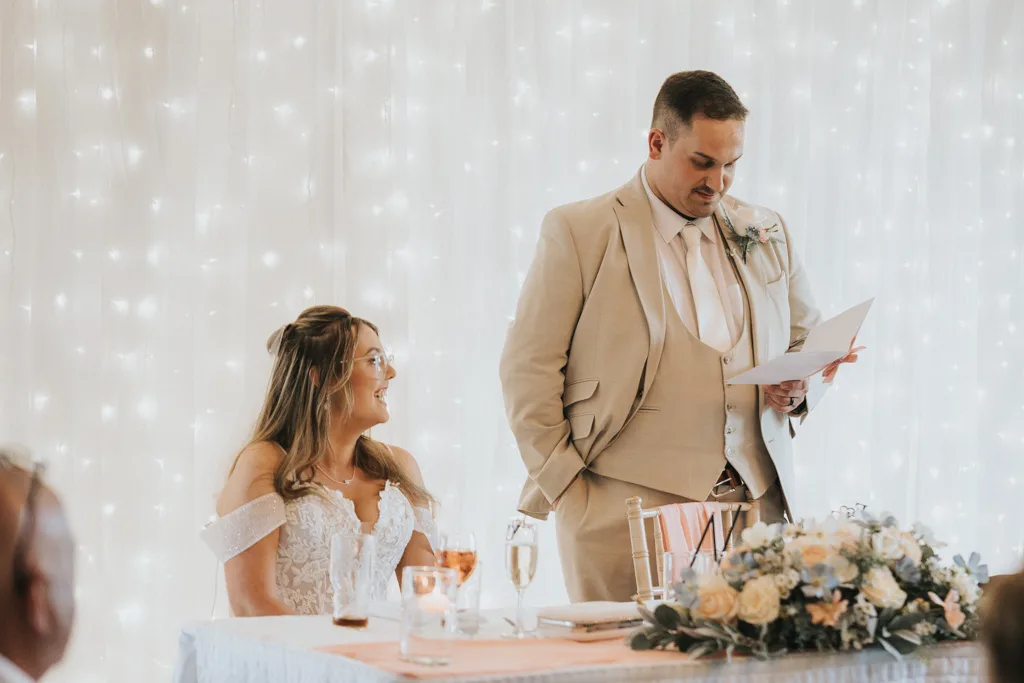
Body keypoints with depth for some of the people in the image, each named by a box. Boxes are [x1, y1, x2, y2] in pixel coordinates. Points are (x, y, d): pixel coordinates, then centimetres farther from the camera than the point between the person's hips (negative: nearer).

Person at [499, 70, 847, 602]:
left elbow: (808, 337, 26)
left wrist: (799, 387, 3)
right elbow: (529, 370, -1)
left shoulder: (765, 233, 15)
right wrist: (565, 485, -6)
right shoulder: (580, 232, 1)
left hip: (753, 501, 4)